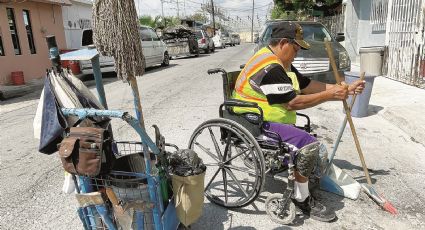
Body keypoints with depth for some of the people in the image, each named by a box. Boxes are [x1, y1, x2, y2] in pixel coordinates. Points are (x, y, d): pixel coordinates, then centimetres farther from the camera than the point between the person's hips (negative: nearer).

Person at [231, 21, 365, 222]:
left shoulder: (282, 64, 14)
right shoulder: (269, 68, -21)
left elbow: (308, 85, 13)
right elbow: (292, 103, -21)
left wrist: (345, 90, 7)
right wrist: (330, 95, -14)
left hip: (268, 121, 11)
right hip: (257, 124, -11)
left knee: (317, 151, 8)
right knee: (309, 145, -21)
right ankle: (301, 199, -4)